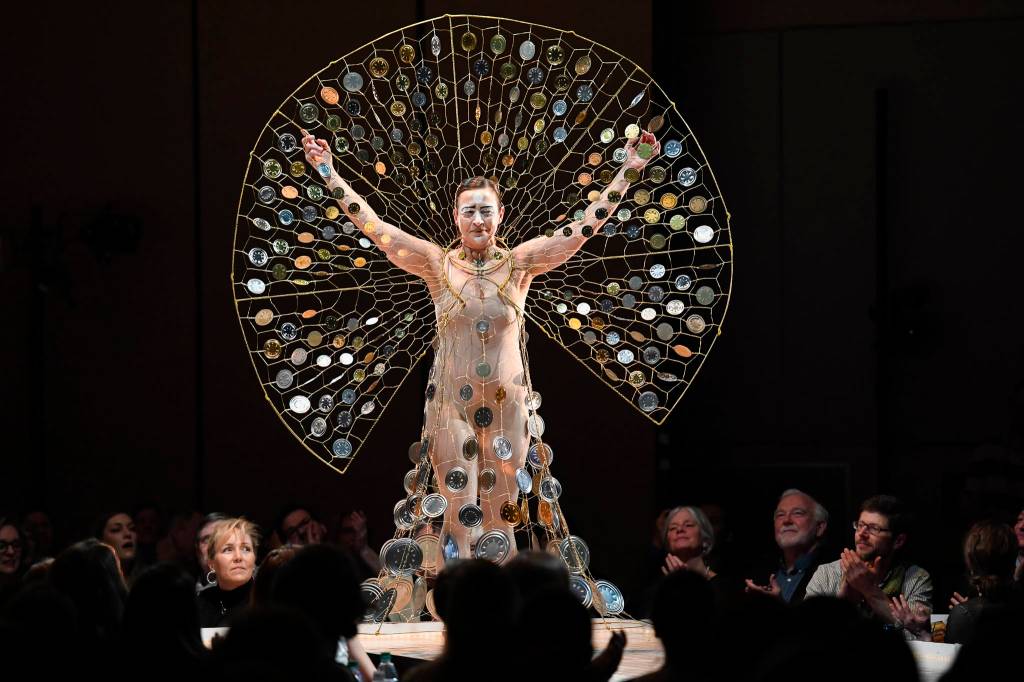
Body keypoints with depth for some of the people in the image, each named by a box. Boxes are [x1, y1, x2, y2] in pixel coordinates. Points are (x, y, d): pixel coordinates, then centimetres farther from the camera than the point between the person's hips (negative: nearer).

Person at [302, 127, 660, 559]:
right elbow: (373, 226, -2)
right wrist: (329, 173, -5)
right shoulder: (438, 264, -1)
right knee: (461, 516, -5)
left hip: (507, 406, 1)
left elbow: (586, 226, 0)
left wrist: (628, 169, -5)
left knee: (499, 521, 6)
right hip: (451, 405, -1)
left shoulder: (519, 263, 1)